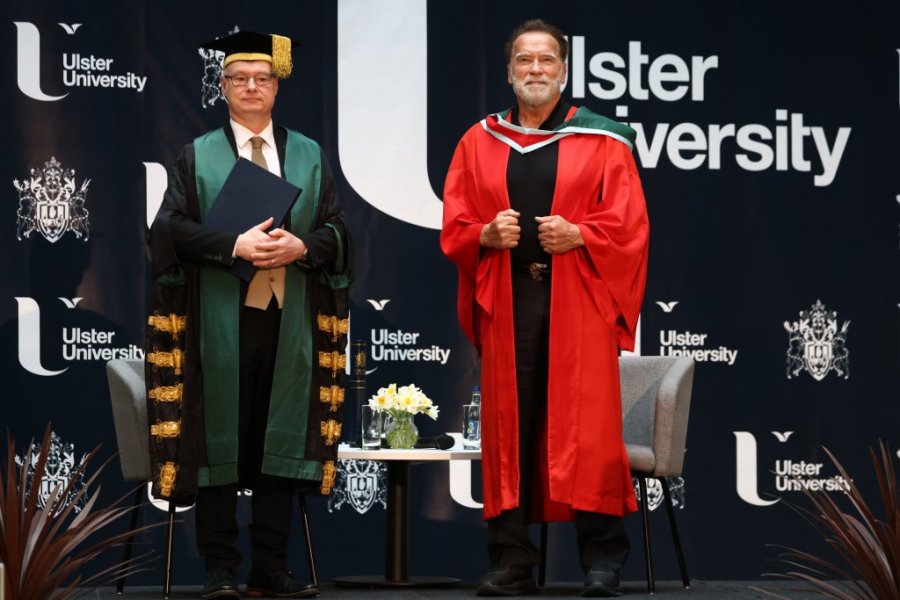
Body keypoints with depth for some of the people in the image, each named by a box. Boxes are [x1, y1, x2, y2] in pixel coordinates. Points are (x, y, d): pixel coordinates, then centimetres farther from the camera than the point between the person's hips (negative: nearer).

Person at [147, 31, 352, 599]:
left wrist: (300, 246, -13)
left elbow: (336, 229, 8)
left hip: (290, 320, 2)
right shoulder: (198, 157, 6)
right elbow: (172, 227, -4)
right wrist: (234, 246, -17)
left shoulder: (309, 156, 12)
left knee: (281, 438, 3)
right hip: (220, 320, -2)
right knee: (220, 438, -1)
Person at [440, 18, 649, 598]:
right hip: (505, 301, 2)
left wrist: (577, 235, -15)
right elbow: (453, 225, 11)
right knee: (509, 426, 1)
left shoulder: (602, 141, 6)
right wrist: (486, 235, -9)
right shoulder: (480, 142, 13)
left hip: (579, 299, -2)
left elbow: (629, 224, 0)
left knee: (587, 427, -5)